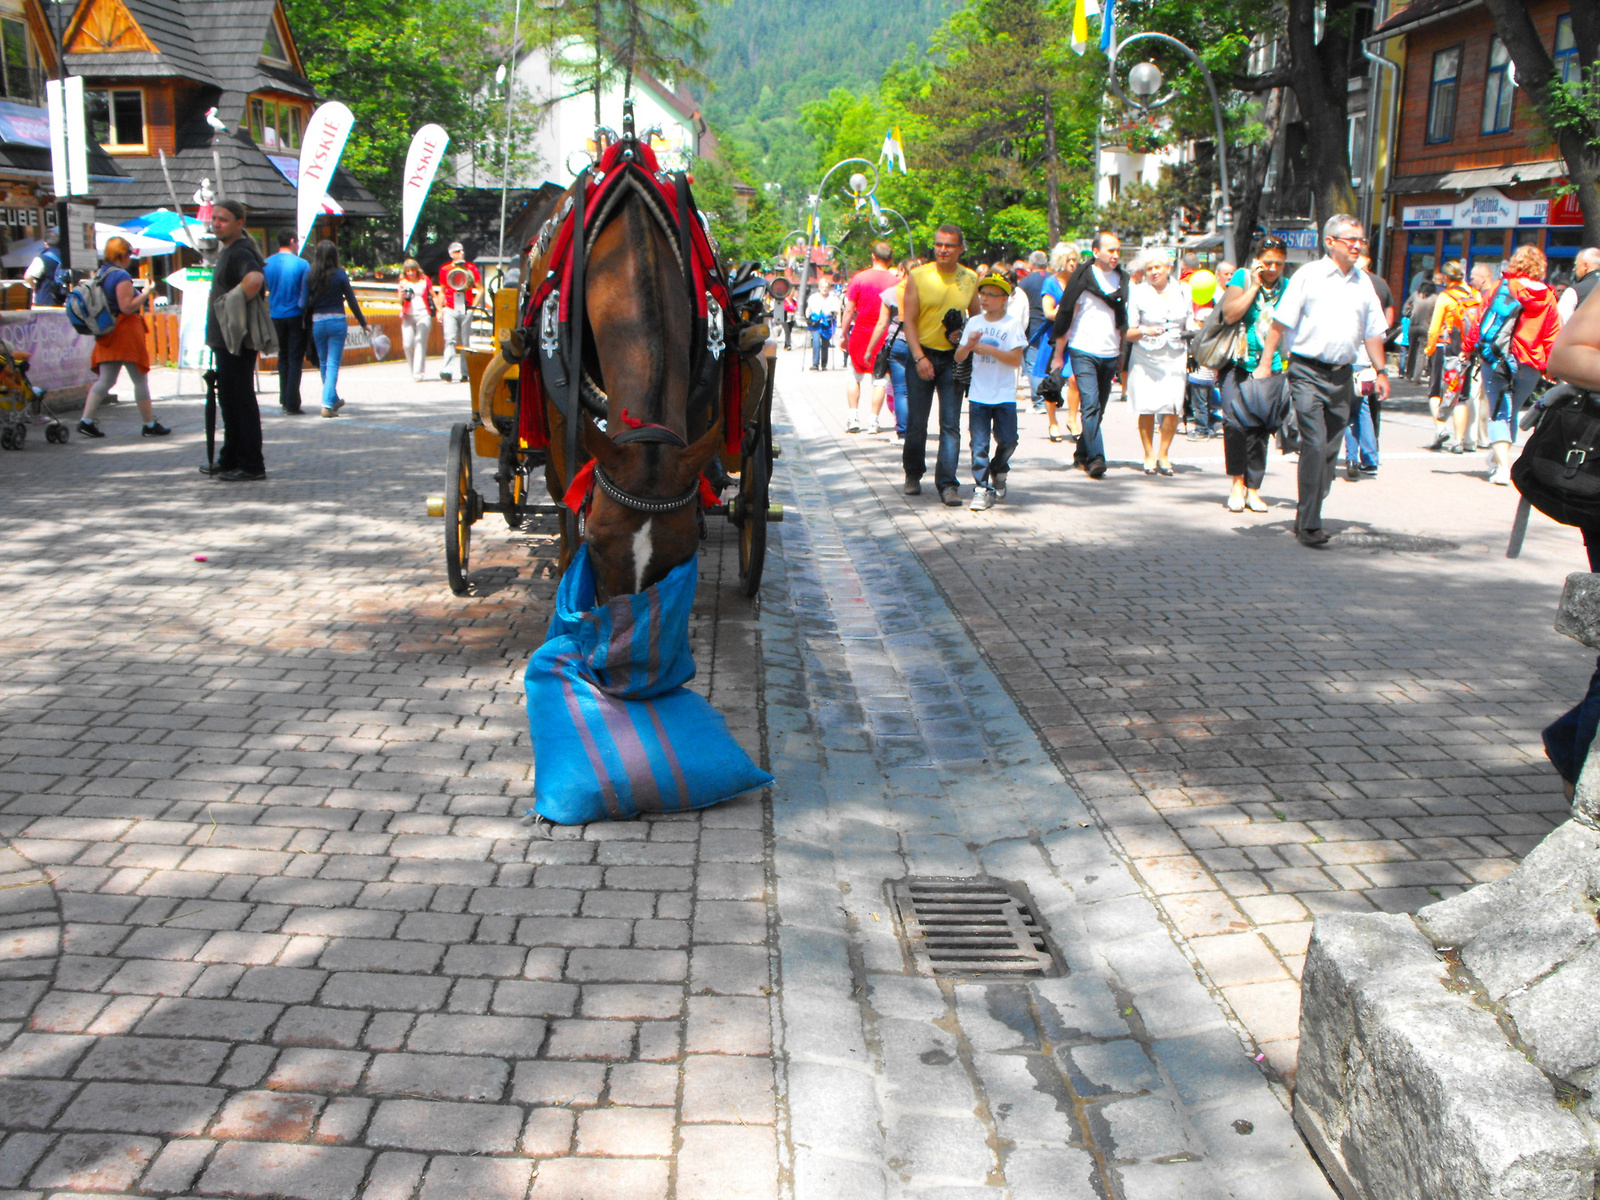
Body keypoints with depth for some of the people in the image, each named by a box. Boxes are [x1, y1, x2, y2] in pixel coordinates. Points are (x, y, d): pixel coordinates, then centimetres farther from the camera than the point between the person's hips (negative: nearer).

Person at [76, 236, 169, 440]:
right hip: (126, 331, -8)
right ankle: (150, 425, 7)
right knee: (140, 380, 1)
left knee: (105, 380, 10)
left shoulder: (101, 274, 12)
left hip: (107, 335, 8)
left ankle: (86, 421, 2)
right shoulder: (121, 276, -15)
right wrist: (146, 294, -10)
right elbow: (127, 307, -21)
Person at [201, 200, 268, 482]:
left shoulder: (240, 253, -16)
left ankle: (251, 465, -2)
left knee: (241, 400, -7)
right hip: (224, 339, 11)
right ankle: (230, 459, 27)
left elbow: (255, 278, -38)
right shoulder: (226, 251, 17)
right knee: (228, 401, 17)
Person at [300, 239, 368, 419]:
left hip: (317, 322, 2)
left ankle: (333, 400, 29)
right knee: (333, 363, 0)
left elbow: (303, 304, -5)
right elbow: (352, 301, -1)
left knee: (323, 363, 17)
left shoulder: (309, 275, -3)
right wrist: (363, 322, 10)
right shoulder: (340, 274, -6)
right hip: (337, 321, -2)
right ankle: (327, 403, -9)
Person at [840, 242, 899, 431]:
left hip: (860, 333, 0)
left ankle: (853, 417, 6)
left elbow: (849, 310, -4)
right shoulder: (895, 281, -4)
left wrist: (843, 333, 4)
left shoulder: (859, 278, -5)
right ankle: (874, 420, 5)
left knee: (854, 376, 12)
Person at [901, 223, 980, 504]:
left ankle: (947, 484, -2)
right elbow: (909, 320, -5)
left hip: (954, 358, 1)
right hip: (922, 356, -1)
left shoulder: (970, 279, 6)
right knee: (916, 422, 5)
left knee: (951, 424, -4)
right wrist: (919, 357, -15)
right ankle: (913, 475, 25)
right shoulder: (918, 277, -2)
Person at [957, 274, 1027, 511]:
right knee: (979, 443, -4)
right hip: (978, 395, 2)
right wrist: (969, 345, -14)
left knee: (1007, 441, 3)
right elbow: (959, 357, 7)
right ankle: (981, 488, 0)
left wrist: (989, 349, -18)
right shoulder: (974, 323, 8)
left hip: (1004, 395, -2)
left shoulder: (1012, 325, -2)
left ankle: (998, 473, 30)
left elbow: (1017, 359, -11)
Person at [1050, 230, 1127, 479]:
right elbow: (1065, 316, -2)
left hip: (1110, 355, 5)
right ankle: (1095, 458, -20)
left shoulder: (1122, 280, 12)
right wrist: (1059, 355, -4)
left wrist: (1123, 354, 16)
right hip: (1084, 352, -5)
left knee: (1098, 409, 9)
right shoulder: (1082, 277, -3)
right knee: (1091, 405, -16)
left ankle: (1081, 455, 21)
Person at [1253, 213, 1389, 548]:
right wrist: (1265, 364, -10)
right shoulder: (1309, 275, -2)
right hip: (1308, 372, -5)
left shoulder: (1363, 283, 14)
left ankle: (1306, 518, 20)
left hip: (1342, 376, 6)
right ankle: (1310, 524, -11)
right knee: (1314, 446, -14)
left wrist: (1380, 371, 15)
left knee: (1330, 451, 8)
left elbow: (1373, 332, 20)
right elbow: (1280, 322, -5)